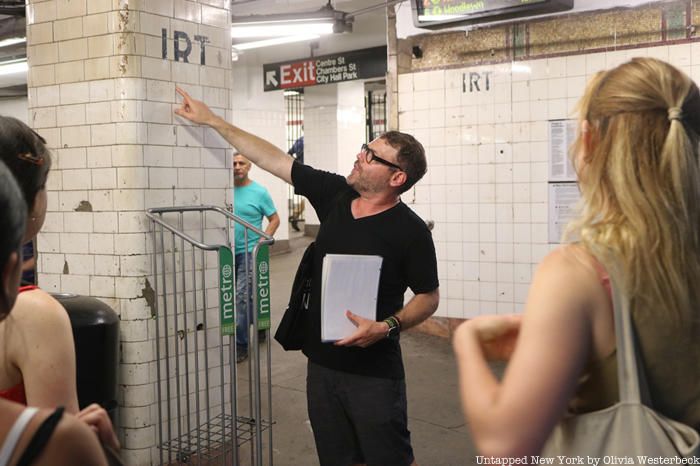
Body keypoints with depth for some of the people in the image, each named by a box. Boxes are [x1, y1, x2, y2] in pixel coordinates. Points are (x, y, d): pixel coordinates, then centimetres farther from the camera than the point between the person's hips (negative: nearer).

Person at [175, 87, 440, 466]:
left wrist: (386, 327, -22)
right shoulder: (334, 194, 0)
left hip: (374, 373, -5)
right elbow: (272, 159, 5)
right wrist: (213, 121, 7)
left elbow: (429, 298, -5)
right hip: (321, 363, 5)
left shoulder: (410, 231, -13)